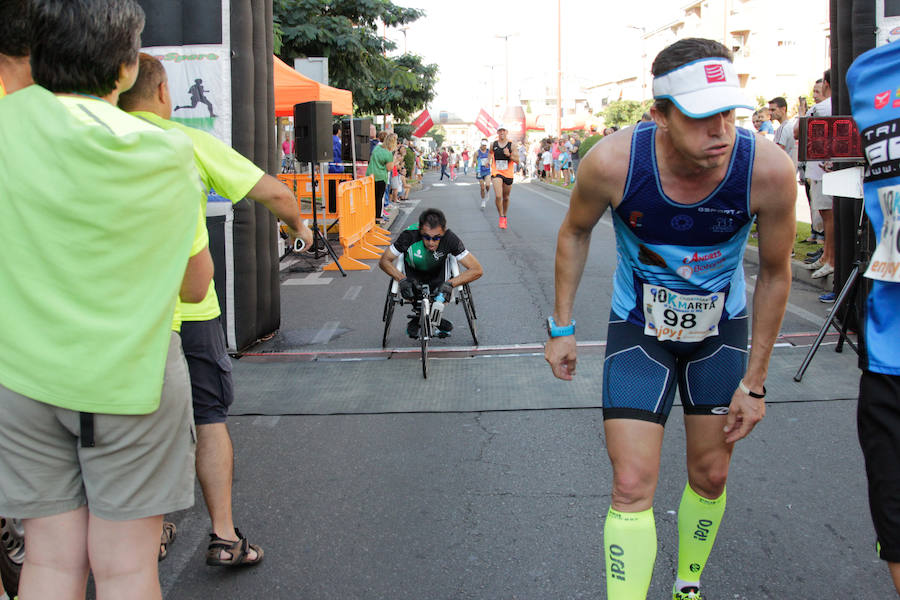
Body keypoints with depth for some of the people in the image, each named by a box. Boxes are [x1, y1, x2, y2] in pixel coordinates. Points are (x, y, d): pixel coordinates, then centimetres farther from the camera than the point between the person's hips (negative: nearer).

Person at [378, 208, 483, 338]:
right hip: (413, 273, -1)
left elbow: (477, 270, -30)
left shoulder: (450, 239, -33)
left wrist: (450, 283, -40)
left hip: (438, 274, 1)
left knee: (445, 292, -22)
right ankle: (417, 314, 8)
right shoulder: (409, 236, -34)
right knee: (407, 292, -25)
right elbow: (384, 261, -21)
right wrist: (402, 279, -37)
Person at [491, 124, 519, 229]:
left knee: (506, 197, 13)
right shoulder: (493, 144, 1)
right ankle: (501, 217, -5)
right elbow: (490, 153, 22)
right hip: (496, 173, -1)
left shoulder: (511, 145, -3)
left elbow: (517, 160, -7)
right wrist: (489, 161, 6)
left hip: (508, 174, 1)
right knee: (498, 196, -19)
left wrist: (509, 155, -22)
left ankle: (504, 216, 33)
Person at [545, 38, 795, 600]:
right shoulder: (613, 163, -30)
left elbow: (775, 272, -10)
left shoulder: (768, 169, -28)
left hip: (722, 327, 2)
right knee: (633, 486, -9)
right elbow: (576, 232, -5)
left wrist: (755, 381, -6)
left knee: (711, 477, 13)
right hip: (638, 327, -1)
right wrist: (562, 327, -4)